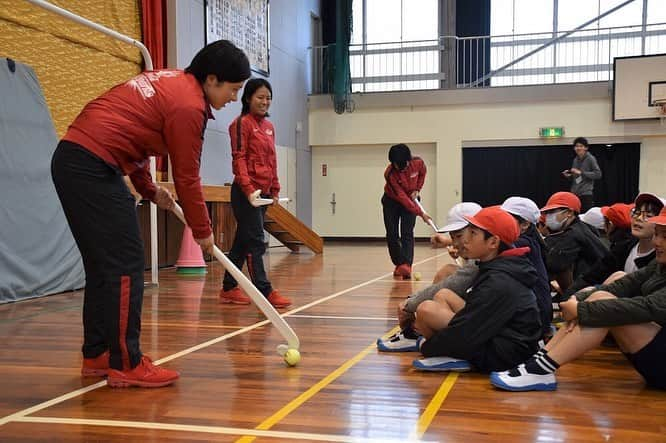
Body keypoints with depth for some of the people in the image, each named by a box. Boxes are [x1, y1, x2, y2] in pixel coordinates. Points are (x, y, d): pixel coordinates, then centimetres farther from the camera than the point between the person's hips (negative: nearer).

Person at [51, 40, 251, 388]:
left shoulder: (169, 80, 17)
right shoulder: (188, 106, -11)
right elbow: (187, 178, -7)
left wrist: (149, 189, 23)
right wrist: (202, 231, 5)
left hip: (70, 158, 10)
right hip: (94, 167, -10)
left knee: (102, 264, 15)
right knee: (125, 265, -6)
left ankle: (97, 354, 23)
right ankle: (125, 365, 0)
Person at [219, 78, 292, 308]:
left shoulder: (269, 126, 16)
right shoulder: (242, 123, -6)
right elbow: (239, 159, -13)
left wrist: (275, 189, 14)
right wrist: (249, 190, -21)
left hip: (263, 192, 8)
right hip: (246, 192, -8)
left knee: (242, 242, 12)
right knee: (255, 242, -8)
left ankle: (228, 289, 20)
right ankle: (265, 292, -8)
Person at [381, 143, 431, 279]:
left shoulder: (418, 163, -24)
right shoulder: (389, 174, -32)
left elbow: (422, 173, 4)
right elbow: (402, 197, -30)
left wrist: (417, 189, -10)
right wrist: (420, 213, -31)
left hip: (411, 199, 1)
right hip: (391, 200, -1)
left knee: (407, 233, -14)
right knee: (392, 235, -1)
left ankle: (406, 265, -25)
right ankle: (399, 264, 15)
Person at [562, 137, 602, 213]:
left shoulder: (590, 159, -4)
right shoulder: (575, 160, 15)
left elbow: (598, 174, -12)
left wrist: (581, 172, -15)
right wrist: (568, 175, 3)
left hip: (586, 194, -6)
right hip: (575, 194, 6)